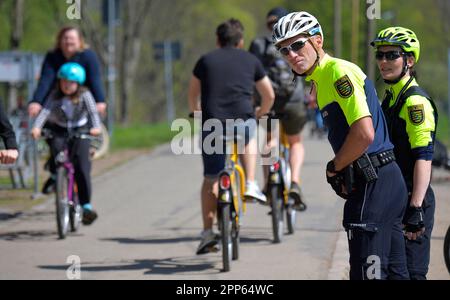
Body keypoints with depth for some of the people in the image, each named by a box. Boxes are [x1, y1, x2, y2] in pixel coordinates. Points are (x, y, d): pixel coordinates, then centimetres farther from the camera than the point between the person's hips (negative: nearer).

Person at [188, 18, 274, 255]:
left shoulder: (206, 60, 16)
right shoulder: (251, 61, 16)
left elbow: (192, 95, 26)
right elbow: (269, 96, 24)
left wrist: (197, 113, 46)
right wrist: (260, 114, 44)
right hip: (243, 120, 0)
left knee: (210, 179, 11)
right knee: (249, 136, 36)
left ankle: (207, 232, 6)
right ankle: (251, 185, 22)